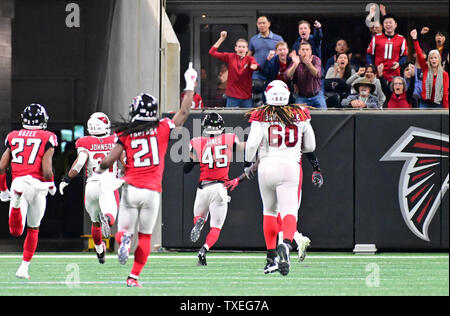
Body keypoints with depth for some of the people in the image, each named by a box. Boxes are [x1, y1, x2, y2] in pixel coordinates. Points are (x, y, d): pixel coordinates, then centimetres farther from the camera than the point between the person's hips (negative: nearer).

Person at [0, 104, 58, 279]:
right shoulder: (47, 139, 1)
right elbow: (46, 171, -8)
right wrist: (51, 186, 12)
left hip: (18, 182, 1)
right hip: (38, 185, -1)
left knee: (16, 231, -10)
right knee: (33, 229, 19)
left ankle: (16, 200, -37)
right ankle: (24, 267, 22)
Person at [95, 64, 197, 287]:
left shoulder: (125, 135, 0)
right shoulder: (162, 129, 1)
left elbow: (108, 162, -4)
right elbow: (184, 112, 13)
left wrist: (99, 169, 20)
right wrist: (190, 85, 24)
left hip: (130, 188, 0)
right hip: (152, 191, 0)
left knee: (124, 230, 10)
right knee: (145, 236, 10)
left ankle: (124, 239, -26)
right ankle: (134, 277, 6)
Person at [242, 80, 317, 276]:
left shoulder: (261, 116, -1)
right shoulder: (299, 115, 6)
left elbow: (252, 143, -11)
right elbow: (310, 146, 14)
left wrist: (248, 161, 7)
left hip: (267, 165, 1)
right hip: (290, 166, 0)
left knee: (269, 211, 19)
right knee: (289, 211, -8)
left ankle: (271, 257, 21)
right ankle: (286, 243, -38)